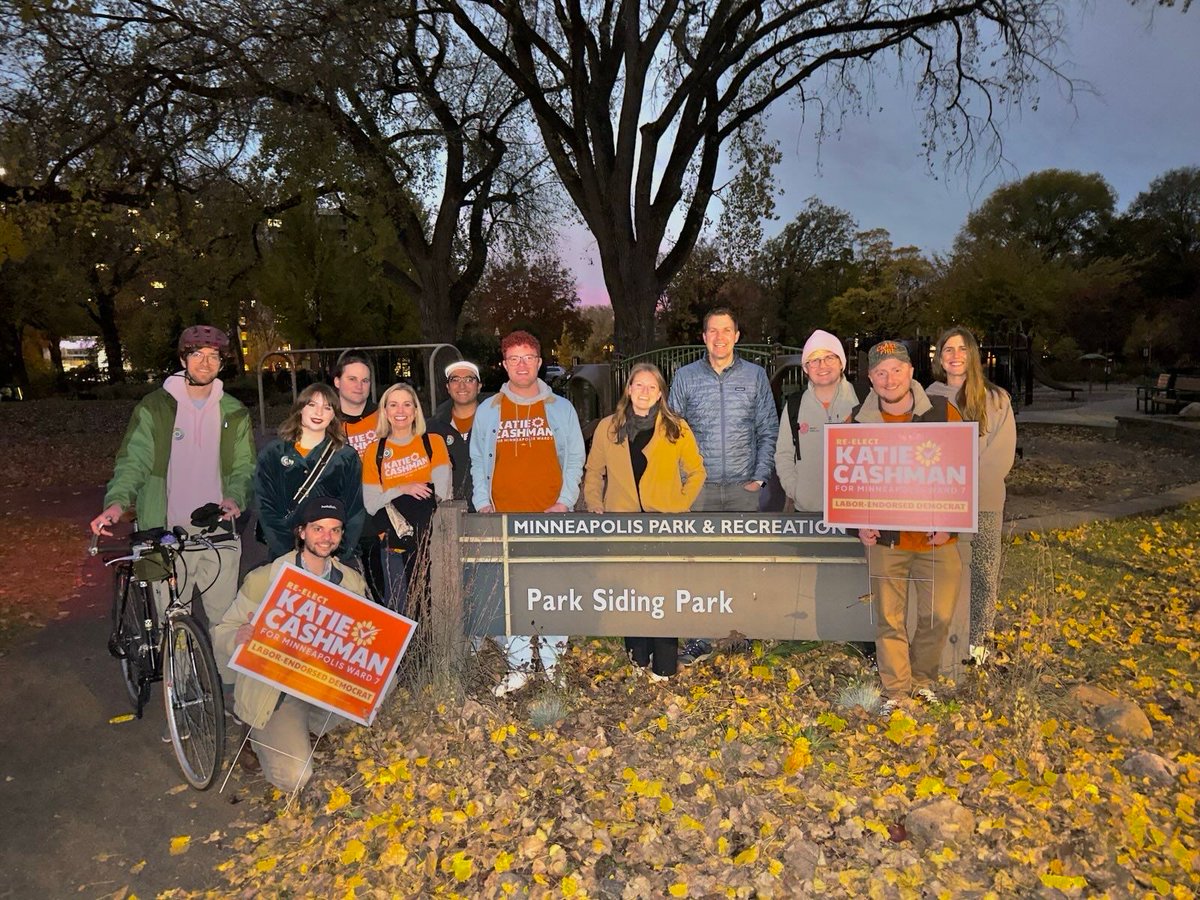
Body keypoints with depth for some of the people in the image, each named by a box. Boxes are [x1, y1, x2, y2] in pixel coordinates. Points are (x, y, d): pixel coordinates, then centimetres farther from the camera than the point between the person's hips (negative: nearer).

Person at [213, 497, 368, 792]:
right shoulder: (264, 579, -7)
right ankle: (264, 738, 15)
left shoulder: (353, 582, 2)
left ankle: (309, 729, 3)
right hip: (275, 688, -4)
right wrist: (238, 637, -32)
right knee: (294, 777, -21)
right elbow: (220, 636, -8)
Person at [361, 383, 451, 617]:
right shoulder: (374, 452, 9)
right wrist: (403, 489, -11)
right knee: (399, 612, -4)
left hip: (432, 541, 0)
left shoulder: (433, 443, 7)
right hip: (394, 546, 1)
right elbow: (371, 505, 3)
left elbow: (441, 492, -2)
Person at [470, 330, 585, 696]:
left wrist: (564, 503, -5)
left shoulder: (561, 408, 8)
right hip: (504, 520, 1)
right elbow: (478, 463, 11)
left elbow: (574, 459, 6)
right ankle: (519, 666, 13)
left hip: (553, 517, 0)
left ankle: (554, 664, 16)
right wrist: (482, 503, 0)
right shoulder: (487, 411, 10)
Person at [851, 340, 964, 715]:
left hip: (937, 535, 0)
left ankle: (923, 678, 30)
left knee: (939, 614, 6)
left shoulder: (944, 413, -3)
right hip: (885, 537, 0)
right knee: (890, 618, 7)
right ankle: (896, 689, 23)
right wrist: (860, 523, -2)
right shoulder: (858, 421, -1)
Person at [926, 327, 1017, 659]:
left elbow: (1001, 455, -3)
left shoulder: (996, 399, 3)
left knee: (983, 576, 2)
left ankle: (976, 639, 19)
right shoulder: (929, 398, 8)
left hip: (983, 504, 0)